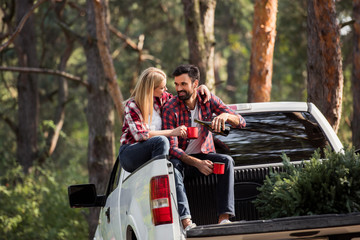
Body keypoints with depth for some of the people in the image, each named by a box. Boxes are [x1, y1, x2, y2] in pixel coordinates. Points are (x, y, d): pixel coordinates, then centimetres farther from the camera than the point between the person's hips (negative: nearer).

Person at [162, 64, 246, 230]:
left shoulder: (208, 100, -5)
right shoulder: (170, 109, -15)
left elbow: (241, 122, -8)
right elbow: (172, 148, -20)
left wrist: (225, 115, -32)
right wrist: (197, 163, -36)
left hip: (205, 154, 3)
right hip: (182, 158, -3)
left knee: (227, 161, -27)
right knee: (172, 166, -36)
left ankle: (224, 218, -37)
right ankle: (186, 222, -50)